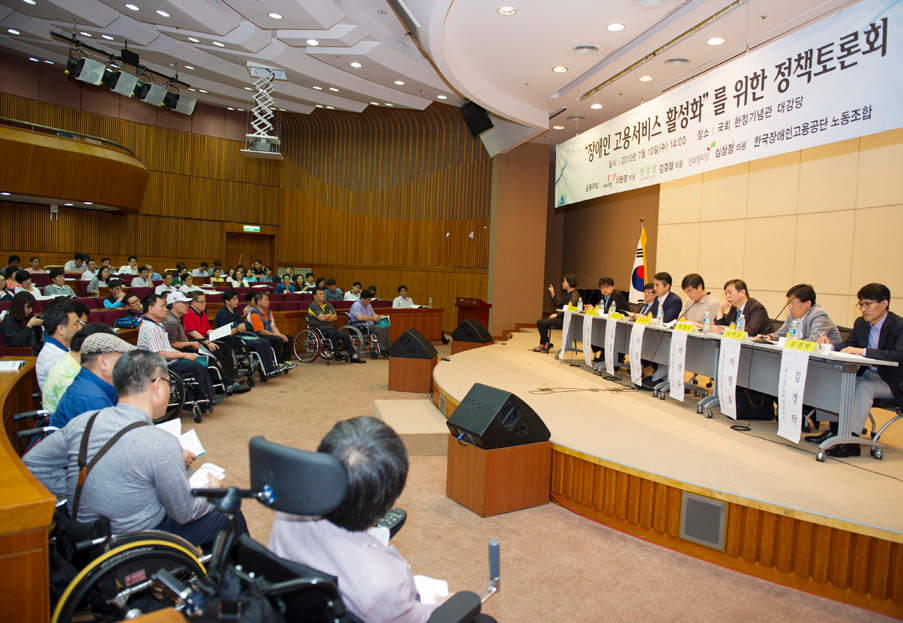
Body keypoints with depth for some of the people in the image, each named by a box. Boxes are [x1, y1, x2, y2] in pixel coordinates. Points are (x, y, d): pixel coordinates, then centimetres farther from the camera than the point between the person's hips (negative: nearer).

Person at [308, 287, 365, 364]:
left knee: (345, 335, -12)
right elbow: (322, 318, -18)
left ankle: (353, 356, -10)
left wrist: (326, 318, -7)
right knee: (332, 332, -36)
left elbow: (335, 317, 9)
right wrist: (329, 315, 1)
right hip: (319, 330, -7)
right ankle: (337, 354, -24)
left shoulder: (327, 305, 17)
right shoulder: (313, 306, -6)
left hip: (330, 328, 7)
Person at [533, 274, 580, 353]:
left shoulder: (575, 294, -11)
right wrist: (552, 294, 13)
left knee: (544, 323, -22)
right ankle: (547, 343, -4)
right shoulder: (565, 294, 18)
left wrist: (557, 315, -19)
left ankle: (542, 345, -6)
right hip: (560, 317, 10)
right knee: (539, 322, -4)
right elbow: (557, 305, 17)